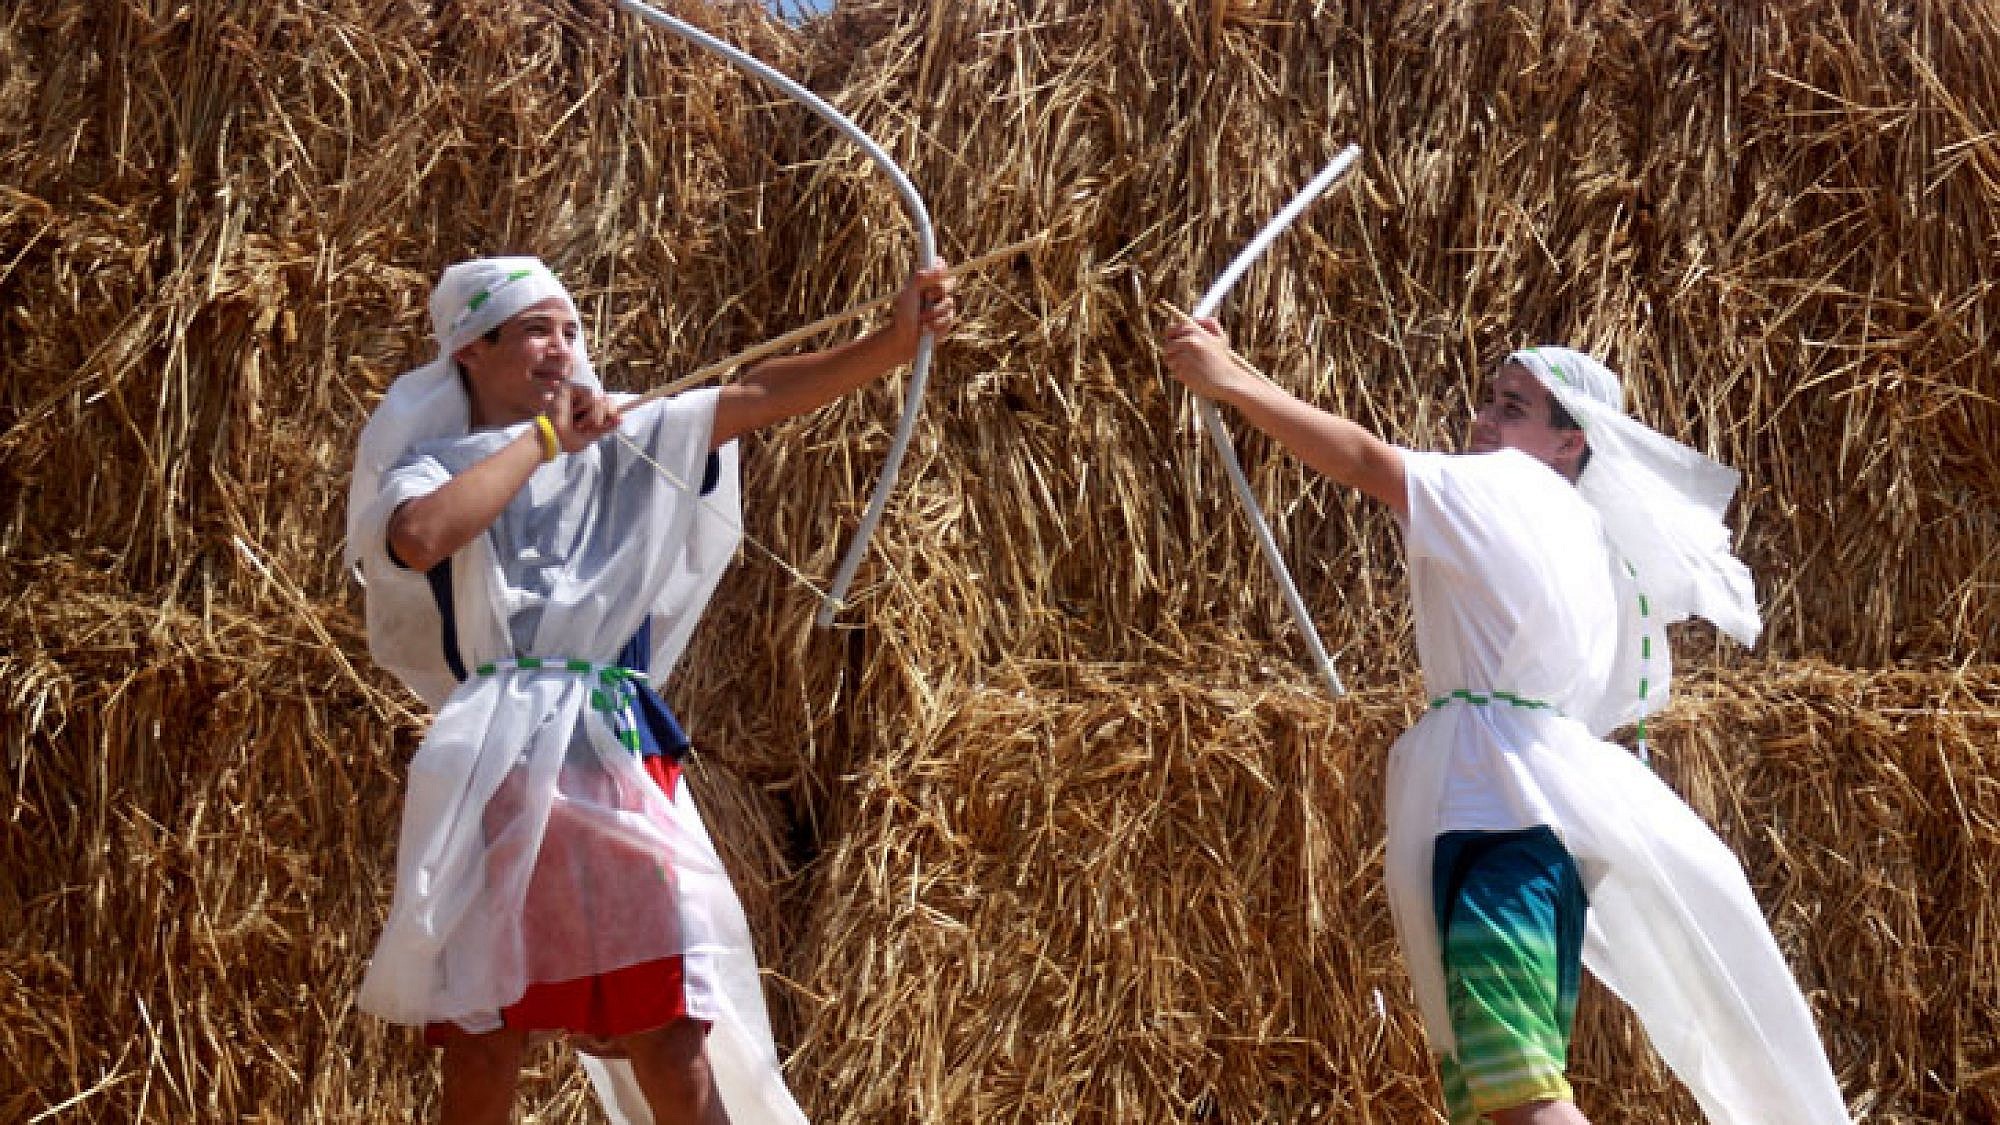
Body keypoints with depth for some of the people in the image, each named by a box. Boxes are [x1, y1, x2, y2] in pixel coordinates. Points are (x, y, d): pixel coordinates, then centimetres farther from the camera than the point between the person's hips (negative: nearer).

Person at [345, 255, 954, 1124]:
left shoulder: (620, 447, 14)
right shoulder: (432, 466, 7)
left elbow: (758, 396, 3)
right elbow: (419, 538, -18)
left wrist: (889, 344, -10)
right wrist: (542, 440, -6)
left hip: (618, 759, 1)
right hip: (495, 768, -1)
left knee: (669, 1038, -5)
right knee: (481, 1050, 5)